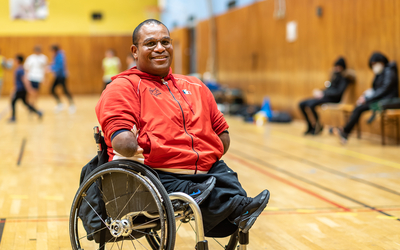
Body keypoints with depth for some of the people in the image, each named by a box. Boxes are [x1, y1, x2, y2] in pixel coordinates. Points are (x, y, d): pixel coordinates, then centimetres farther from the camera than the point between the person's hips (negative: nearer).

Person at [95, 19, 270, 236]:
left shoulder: (195, 87, 26)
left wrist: (210, 153, 10)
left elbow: (222, 132, 27)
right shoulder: (124, 87, 7)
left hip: (208, 171, 6)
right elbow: (119, 137, -7)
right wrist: (130, 144, -25)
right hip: (158, 175, -5)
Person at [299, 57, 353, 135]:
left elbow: (339, 92, -17)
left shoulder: (344, 77, -7)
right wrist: (320, 92, 2)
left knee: (311, 104, -32)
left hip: (333, 98, -9)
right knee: (302, 104, -6)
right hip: (325, 96, 9)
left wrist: (323, 94, -17)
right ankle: (310, 127, 2)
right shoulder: (335, 74, 19)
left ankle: (318, 126, -12)